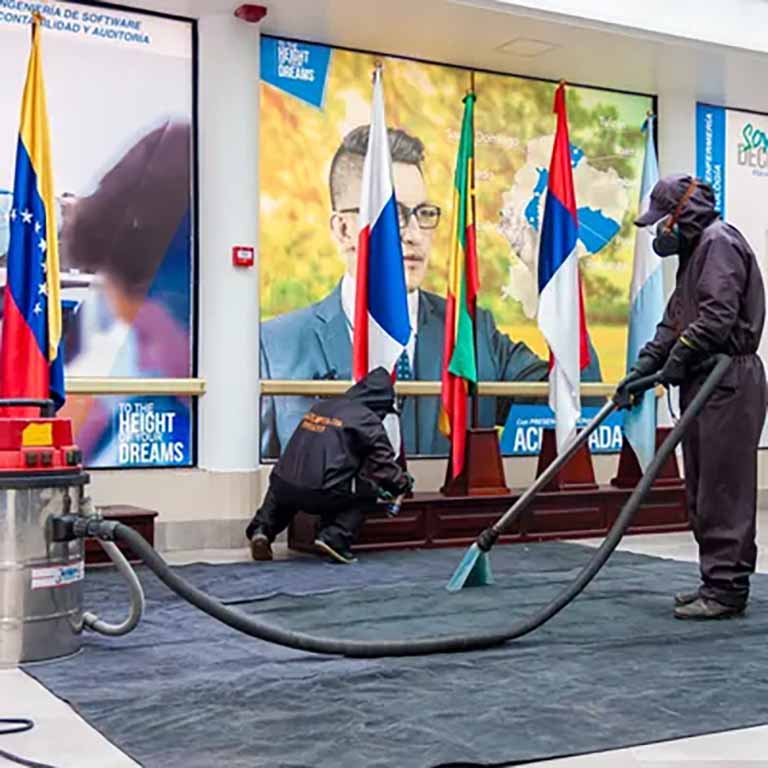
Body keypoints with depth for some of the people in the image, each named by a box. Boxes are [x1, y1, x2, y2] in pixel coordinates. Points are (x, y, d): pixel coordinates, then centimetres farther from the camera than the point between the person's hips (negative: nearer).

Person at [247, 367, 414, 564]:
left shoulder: (320, 406, 19)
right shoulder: (368, 420, 1)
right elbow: (383, 465, 2)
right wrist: (404, 483, 23)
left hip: (284, 487, 6)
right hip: (322, 494, -5)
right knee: (366, 492, 18)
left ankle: (262, 528, 18)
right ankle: (335, 538, 2)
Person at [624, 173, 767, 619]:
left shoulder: (721, 243, -10)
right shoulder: (696, 250, 24)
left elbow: (718, 314, -22)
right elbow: (676, 319, 22)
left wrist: (678, 357, -15)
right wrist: (645, 364, 12)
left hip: (729, 384, -11)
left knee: (723, 488, -9)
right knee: (703, 491, 13)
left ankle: (727, 590, -4)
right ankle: (719, 583, 21)